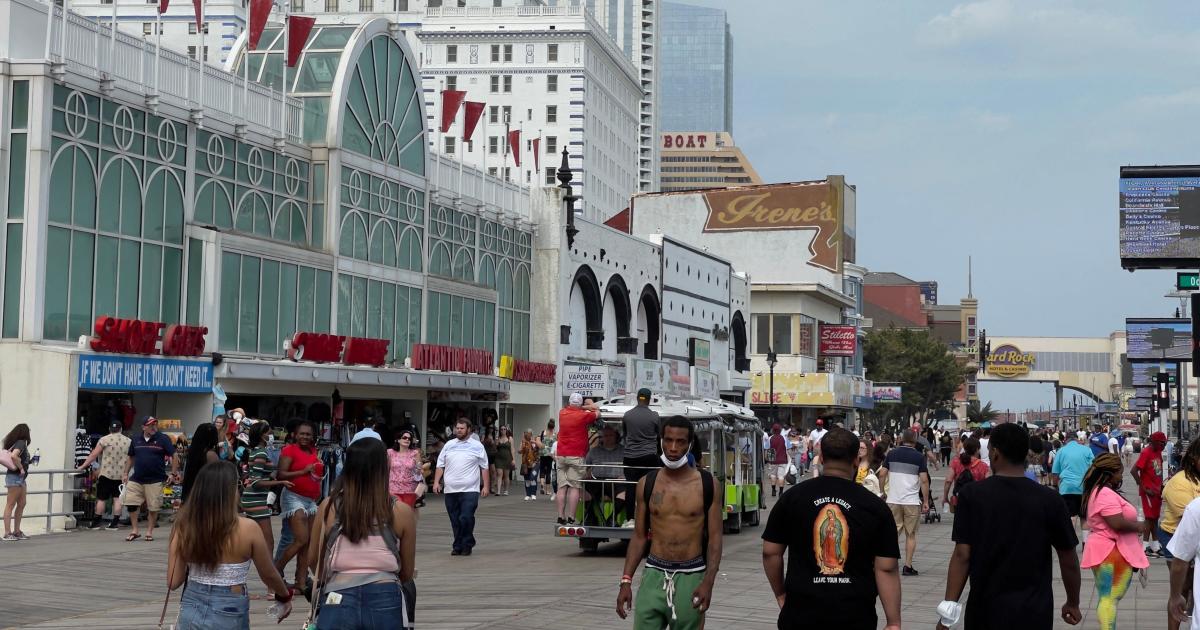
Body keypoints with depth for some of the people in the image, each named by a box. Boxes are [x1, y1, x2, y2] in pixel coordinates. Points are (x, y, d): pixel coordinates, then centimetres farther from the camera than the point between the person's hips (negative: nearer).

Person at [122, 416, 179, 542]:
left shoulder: (163, 439, -4)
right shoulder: (136, 439, 7)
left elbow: (174, 456, -1)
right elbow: (130, 458, 19)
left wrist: (174, 473, -5)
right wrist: (126, 473, 14)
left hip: (155, 481, -3)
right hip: (136, 479, 3)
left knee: (153, 508, 2)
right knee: (130, 504, -2)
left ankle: (149, 532, 16)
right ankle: (135, 531, 12)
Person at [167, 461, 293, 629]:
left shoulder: (183, 526, -6)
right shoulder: (248, 529, -13)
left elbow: (173, 582, -3)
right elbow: (269, 575, 1)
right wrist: (285, 597, 19)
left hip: (191, 612, 3)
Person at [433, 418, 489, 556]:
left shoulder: (477, 446, 4)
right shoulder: (449, 445, 12)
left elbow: (484, 467, 5)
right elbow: (440, 465, 13)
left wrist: (485, 486, 0)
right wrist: (436, 482, 3)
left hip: (470, 490, -3)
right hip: (450, 490, 3)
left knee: (466, 518, -12)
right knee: (455, 520, 7)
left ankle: (466, 545, 3)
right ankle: (458, 546, 16)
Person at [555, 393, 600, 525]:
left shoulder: (562, 413, 6)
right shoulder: (583, 416, -7)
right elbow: (597, 414, 8)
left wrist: (585, 407, 19)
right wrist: (591, 406, 27)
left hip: (561, 456, 5)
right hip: (576, 456, -5)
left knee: (562, 487, 5)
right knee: (575, 487, -4)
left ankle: (561, 517, 1)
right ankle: (571, 518, -10)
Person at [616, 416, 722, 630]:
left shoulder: (707, 484, 0)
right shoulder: (646, 484, 5)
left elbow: (714, 538, 0)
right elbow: (639, 536, 9)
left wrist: (708, 582, -12)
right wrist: (626, 581, 1)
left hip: (690, 577, -1)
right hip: (654, 575, 1)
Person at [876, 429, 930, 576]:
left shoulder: (892, 453, 2)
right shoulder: (919, 457, -5)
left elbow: (882, 474, 2)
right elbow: (924, 480, -8)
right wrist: (926, 501, -1)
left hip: (893, 500, 2)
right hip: (912, 501, -2)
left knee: (893, 532, 8)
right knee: (910, 534, 6)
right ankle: (908, 566, 4)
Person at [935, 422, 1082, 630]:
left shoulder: (972, 494, -5)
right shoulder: (1049, 500, -4)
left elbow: (962, 554, -9)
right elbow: (1068, 560, 3)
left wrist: (949, 606, -5)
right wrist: (1073, 603, 17)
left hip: (986, 608, 0)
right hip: (1034, 611, 0)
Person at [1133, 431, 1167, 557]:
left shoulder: (1158, 453, 8)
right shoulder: (1146, 453, -17)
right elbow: (1134, 471, -21)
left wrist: (1161, 486, 10)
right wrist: (1144, 488, -19)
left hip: (1157, 490, 8)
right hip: (1149, 491, -8)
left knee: (1155, 517, 12)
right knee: (1150, 518, -6)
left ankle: (1155, 545, 19)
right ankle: (1145, 546, -3)